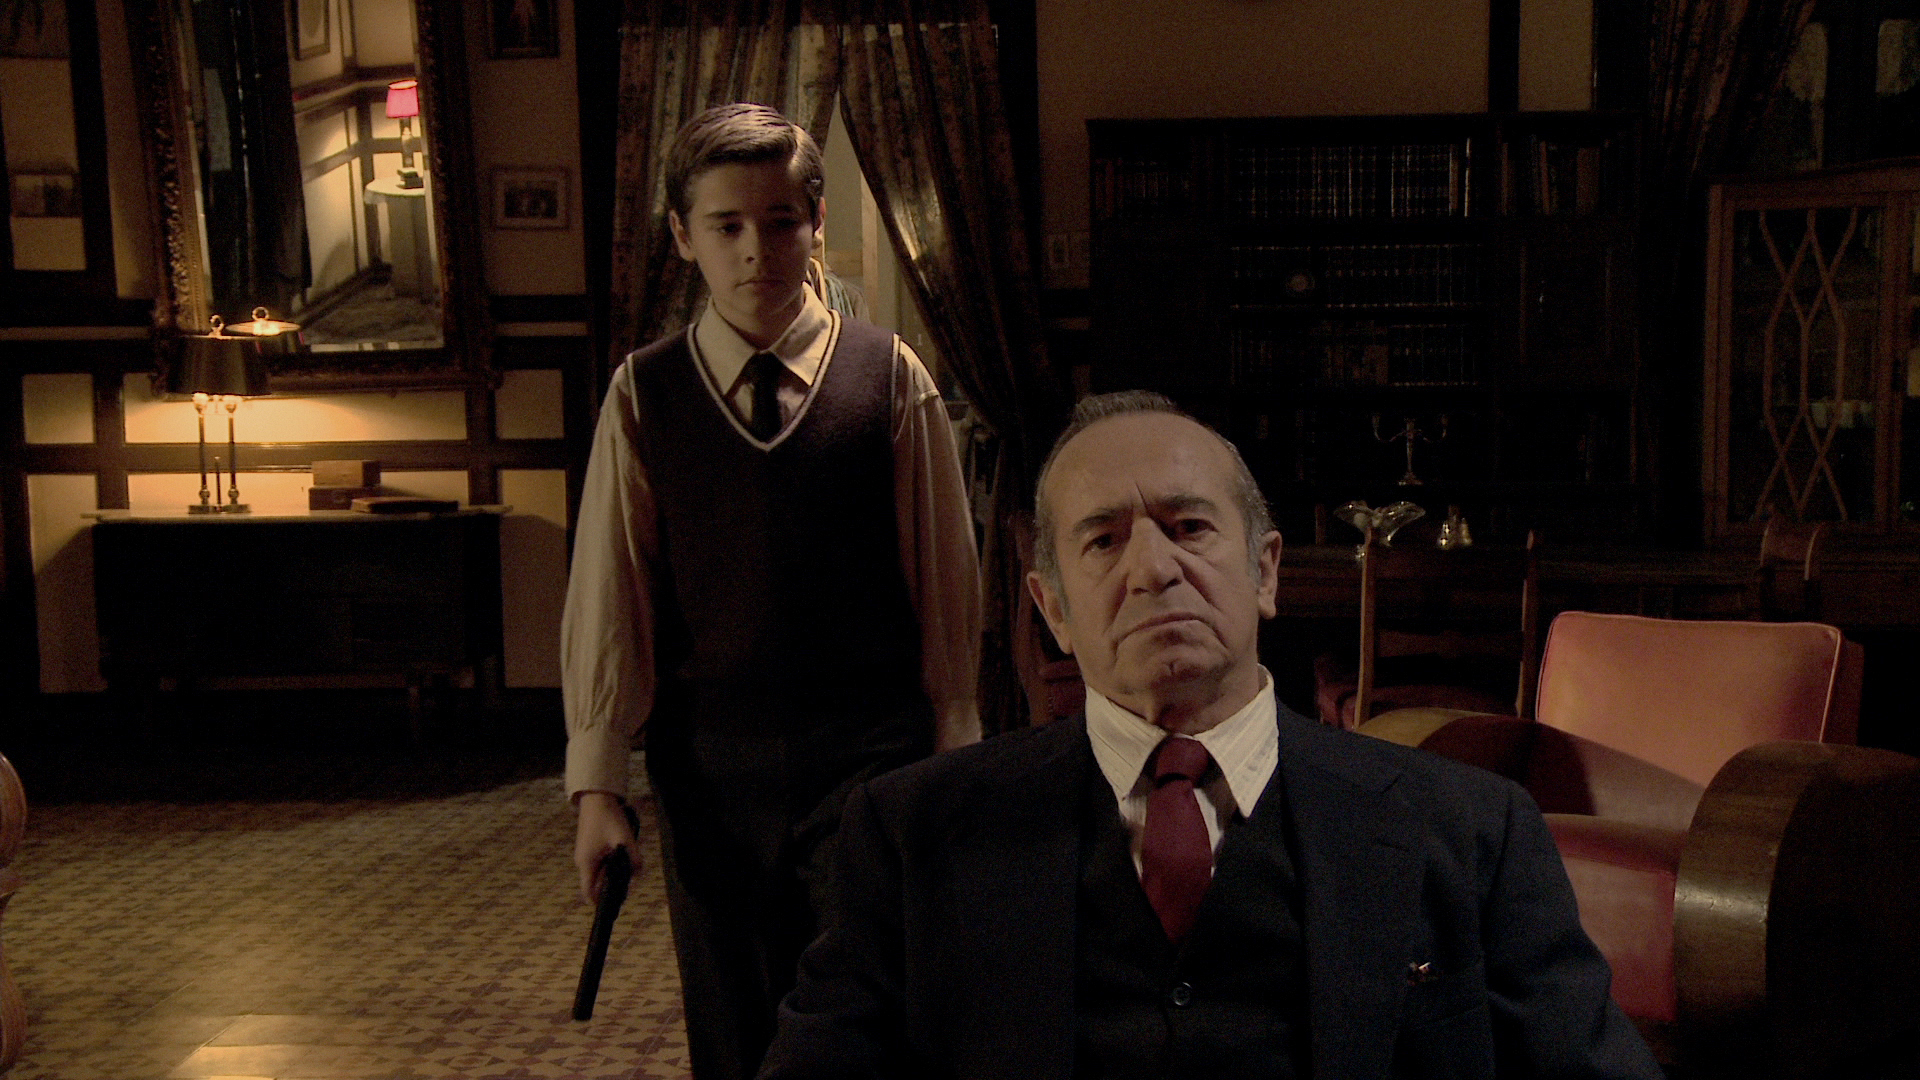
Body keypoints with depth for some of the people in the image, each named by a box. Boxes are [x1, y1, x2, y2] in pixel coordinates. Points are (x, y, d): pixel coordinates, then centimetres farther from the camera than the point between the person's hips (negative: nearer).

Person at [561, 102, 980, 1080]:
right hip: (709, 768, 2)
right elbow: (606, 598, 2)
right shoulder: (643, 395, 2)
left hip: (870, 755, -1)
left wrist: (952, 755, 3)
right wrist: (598, 786, 0)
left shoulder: (891, 378, 0)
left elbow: (945, 579, 2)